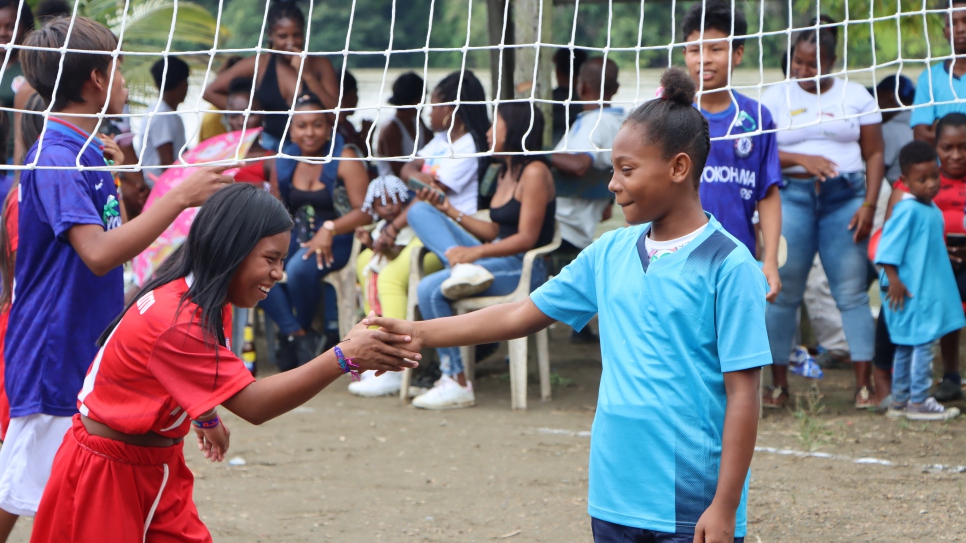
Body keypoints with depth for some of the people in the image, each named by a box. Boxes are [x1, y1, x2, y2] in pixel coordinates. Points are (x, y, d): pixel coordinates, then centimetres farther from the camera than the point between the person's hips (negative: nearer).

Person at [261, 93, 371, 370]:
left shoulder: (344, 159, -5)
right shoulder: (283, 162, 11)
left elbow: (365, 211, -13)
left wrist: (329, 229, -28)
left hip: (336, 242, -5)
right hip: (295, 240, 5)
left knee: (299, 269, -36)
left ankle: (302, 332, -7)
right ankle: (296, 335, -19)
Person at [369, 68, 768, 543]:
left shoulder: (727, 266, -10)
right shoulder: (609, 254, 8)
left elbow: (742, 394, -11)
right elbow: (524, 315, 14)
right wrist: (420, 334, 7)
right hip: (613, 502, 6)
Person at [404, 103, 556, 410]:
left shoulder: (534, 173, -11)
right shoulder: (505, 173, 17)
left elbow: (527, 238, -17)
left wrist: (476, 252, -26)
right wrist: (449, 211, 12)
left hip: (522, 269, -9)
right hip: (493, 258, 9)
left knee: (430, 289, -27)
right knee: (420, 211, 0)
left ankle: (456, 382, -21)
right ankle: (462, 268, -24)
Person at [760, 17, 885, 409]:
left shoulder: (855, 96, 8)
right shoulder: (774, 98, 6)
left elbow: (874, 154, 6)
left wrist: (869, 204, -5)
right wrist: (801, 159, -17)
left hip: (845, 198, 0)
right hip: (791, 197, 0)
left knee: (852, 293, -3)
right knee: (783, 292, 0)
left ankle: (864, 386, -1)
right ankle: (778, 385, 8)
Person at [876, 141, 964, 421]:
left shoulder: (931, 209, 11)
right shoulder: (908, 209, -18)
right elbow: (888, 249, -20)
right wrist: (893, 280, -22)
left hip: (929, 290, 10)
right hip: (911, 292, -10)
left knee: (907, 346, 14)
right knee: (922, 343, -8)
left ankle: (900, 400, 22)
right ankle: (918, 401, -3)